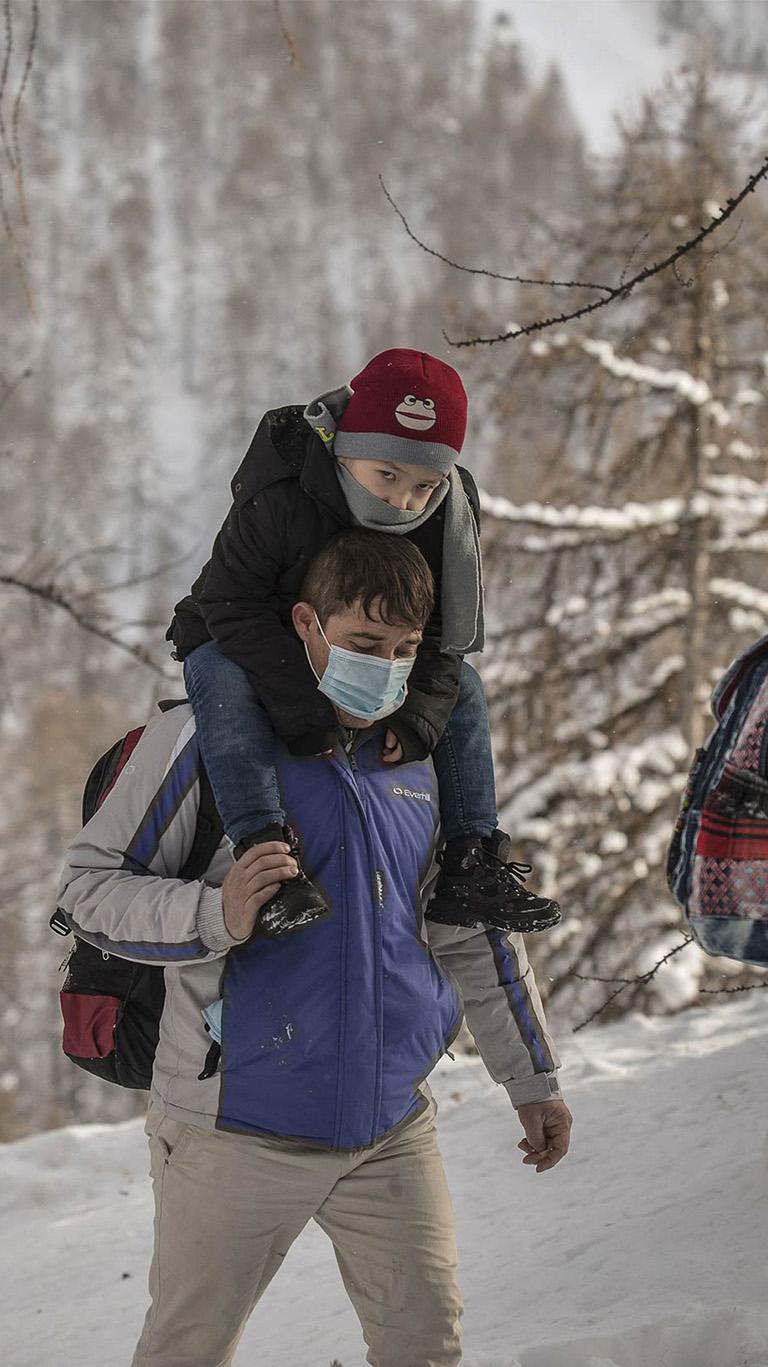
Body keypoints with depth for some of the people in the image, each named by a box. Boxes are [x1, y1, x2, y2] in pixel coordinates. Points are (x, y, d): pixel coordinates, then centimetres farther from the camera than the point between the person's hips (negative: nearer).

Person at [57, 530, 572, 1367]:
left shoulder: (418, 764, 9)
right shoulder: (210, 736, -8)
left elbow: (474, 936, 20)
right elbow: (88, 887, -9)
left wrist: (533, 1081, 22)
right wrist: (215, 916, -26)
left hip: (390, 1131, 4)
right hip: (236, 1129, -4)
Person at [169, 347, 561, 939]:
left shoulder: (444, 521, -17)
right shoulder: (276, 501, -32)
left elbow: (442, 636, -11)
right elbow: (231, 604, -31)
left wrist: (416, 717, -28)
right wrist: (302, 709, -38)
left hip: (362, 668, 5)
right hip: (239, 646, -5)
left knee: (462, 689, -7)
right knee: (222, 681, -37)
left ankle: (468, 867, -10)